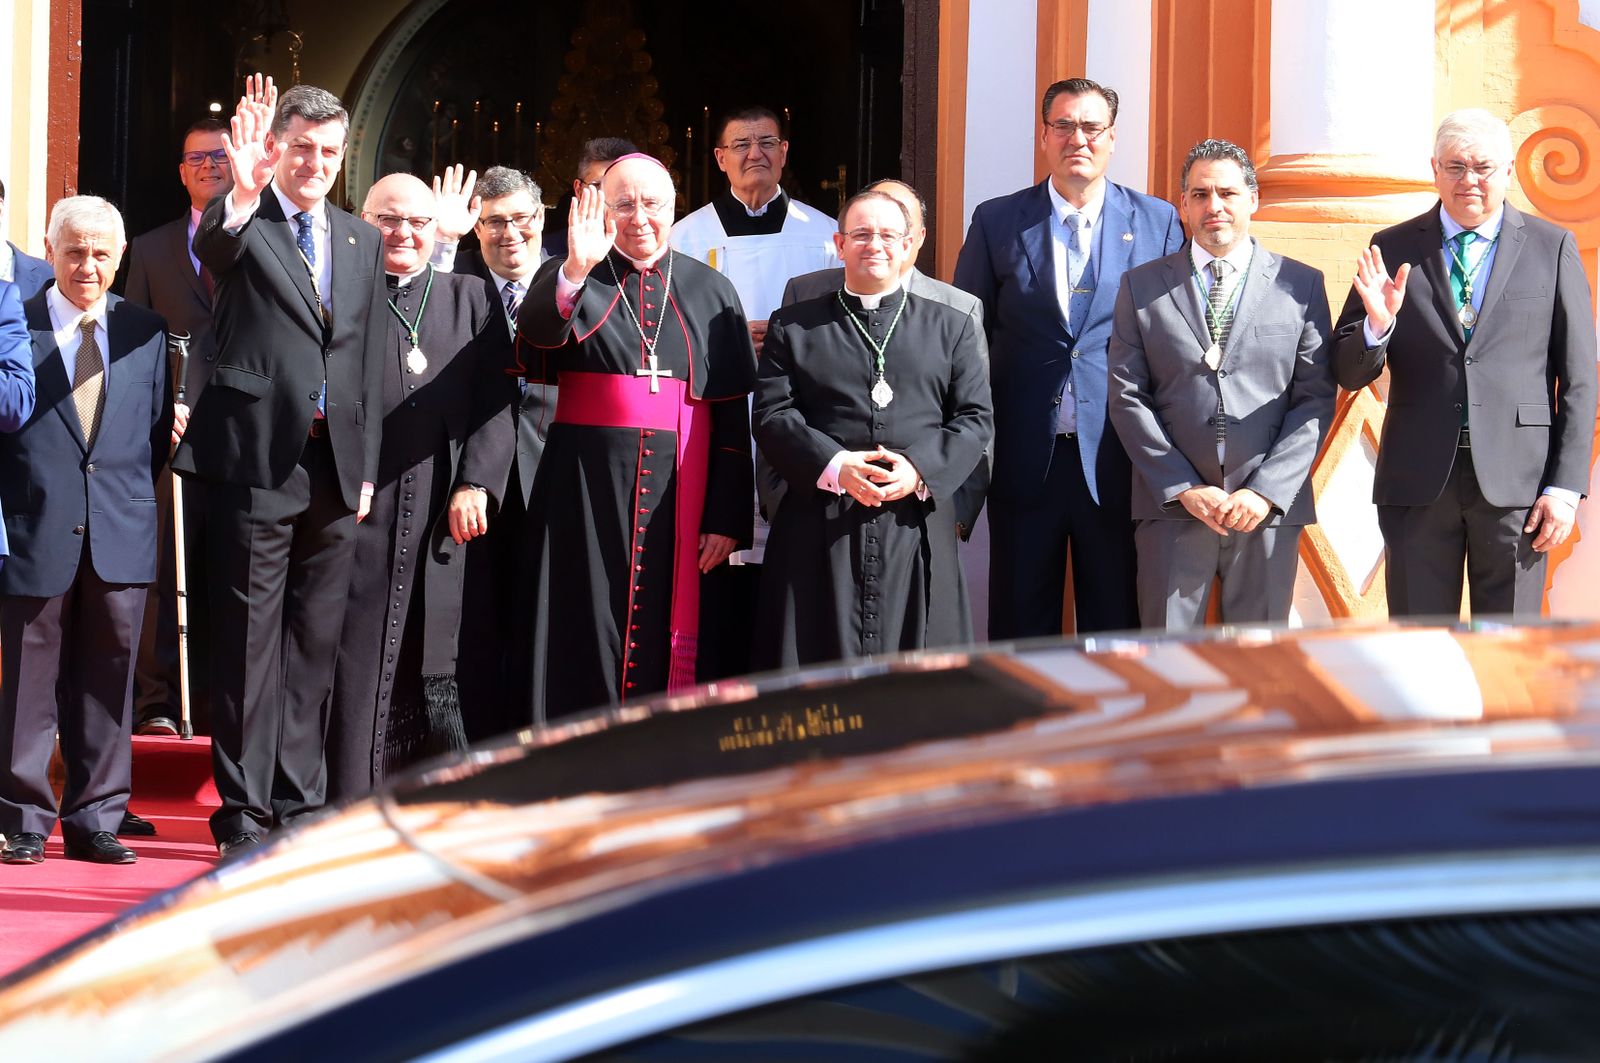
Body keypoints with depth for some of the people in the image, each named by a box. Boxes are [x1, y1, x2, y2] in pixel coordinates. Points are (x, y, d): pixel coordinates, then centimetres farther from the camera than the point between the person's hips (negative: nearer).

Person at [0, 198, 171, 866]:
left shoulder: (145, 331, 9)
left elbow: (158, 429, 13)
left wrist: (137, 496, 4)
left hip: (120, 534, 3)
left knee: (107, 680, 8)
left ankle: (95, 820, 17)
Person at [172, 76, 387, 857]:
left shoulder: (361, 241, 15)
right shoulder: (243, 222, -2)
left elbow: (369, 362, 16)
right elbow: (212, 248, -27)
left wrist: (366, 466, 9)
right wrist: (242, 193, -48)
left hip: (335, 467, 5)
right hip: (258, 459, -5)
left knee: (314, 644, 10)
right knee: (250, 641, -2)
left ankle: (299, 805, 18)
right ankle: (244, 813, 3)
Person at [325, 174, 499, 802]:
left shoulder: (470, 297, 13)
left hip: (443, 509, 2)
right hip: (362, 501, -2)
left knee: (429, 656, 3)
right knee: (359, 651, -3)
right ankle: (349, 807, 0)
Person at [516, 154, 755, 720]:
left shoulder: (711, 292, 9)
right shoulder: (567, 279, 7)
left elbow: (733, 417, 4)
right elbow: (534, 334, -17)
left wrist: (727, 518, -4)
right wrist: (576, 270, -34)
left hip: (681, 494, 1)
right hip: (588, 489, -1)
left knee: (665, 645, 2)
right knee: (586, 649, -1)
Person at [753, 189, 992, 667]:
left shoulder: (953, 327, 15)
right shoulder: (793, 327, 12)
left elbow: (976, 418, 8)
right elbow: (772, 416, 2)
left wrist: (921, 470, -10)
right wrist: (835, 466, -15)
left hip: (918, 527, 1)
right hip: (821, 525, -1)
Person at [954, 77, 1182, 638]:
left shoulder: (1158, 222, 5)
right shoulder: (997, 222, 5)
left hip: (1117, 460, 0)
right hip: (1024, 459, 0)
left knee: (1115, 627, 5)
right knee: (1021, 628, 7)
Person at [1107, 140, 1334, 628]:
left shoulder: (1300, 285, 7)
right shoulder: (1141, 287, 8)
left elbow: (1316, 400, 2)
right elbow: (1127, 398, 3)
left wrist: (1267, 491, -9)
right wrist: (1185, 490, -7)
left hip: (1269, 508, 0)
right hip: (1171, 506, 0)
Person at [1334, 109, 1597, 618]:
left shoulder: (1553, 248, 4)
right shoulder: (1393, 248, 6)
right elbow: (1349, 373, 5)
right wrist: (1376, 325, -16)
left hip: (1515, 480, -1)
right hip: (1418, 480, 1)